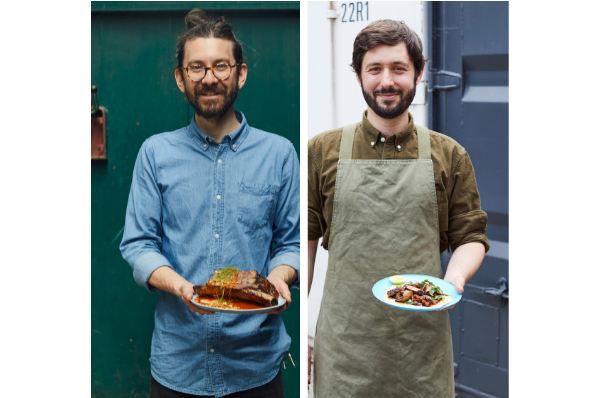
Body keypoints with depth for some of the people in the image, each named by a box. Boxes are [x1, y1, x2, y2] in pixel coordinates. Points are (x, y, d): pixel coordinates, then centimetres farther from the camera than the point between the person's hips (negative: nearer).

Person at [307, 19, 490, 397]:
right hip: (343, 342, 0)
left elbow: (471, 236, 8)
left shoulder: (450, 156, 5)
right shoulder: (322, 151, 4)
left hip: (422, 341, 1)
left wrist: (455, 277, -14)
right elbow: (305, 239, 6)